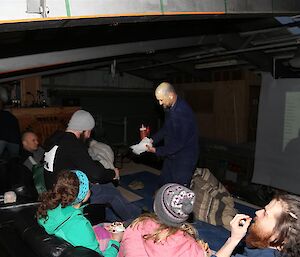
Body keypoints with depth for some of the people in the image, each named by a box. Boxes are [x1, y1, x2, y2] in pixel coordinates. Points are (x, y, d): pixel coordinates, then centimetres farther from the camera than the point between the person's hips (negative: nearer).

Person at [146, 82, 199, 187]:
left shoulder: (183, 112, -28)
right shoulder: (169, 108, 1)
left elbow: (179, 143, -26)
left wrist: (157, 150, -18)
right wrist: (153, 139, 2)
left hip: (184, 158, -9)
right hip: (171, 155, 9)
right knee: (163, 185, 17)